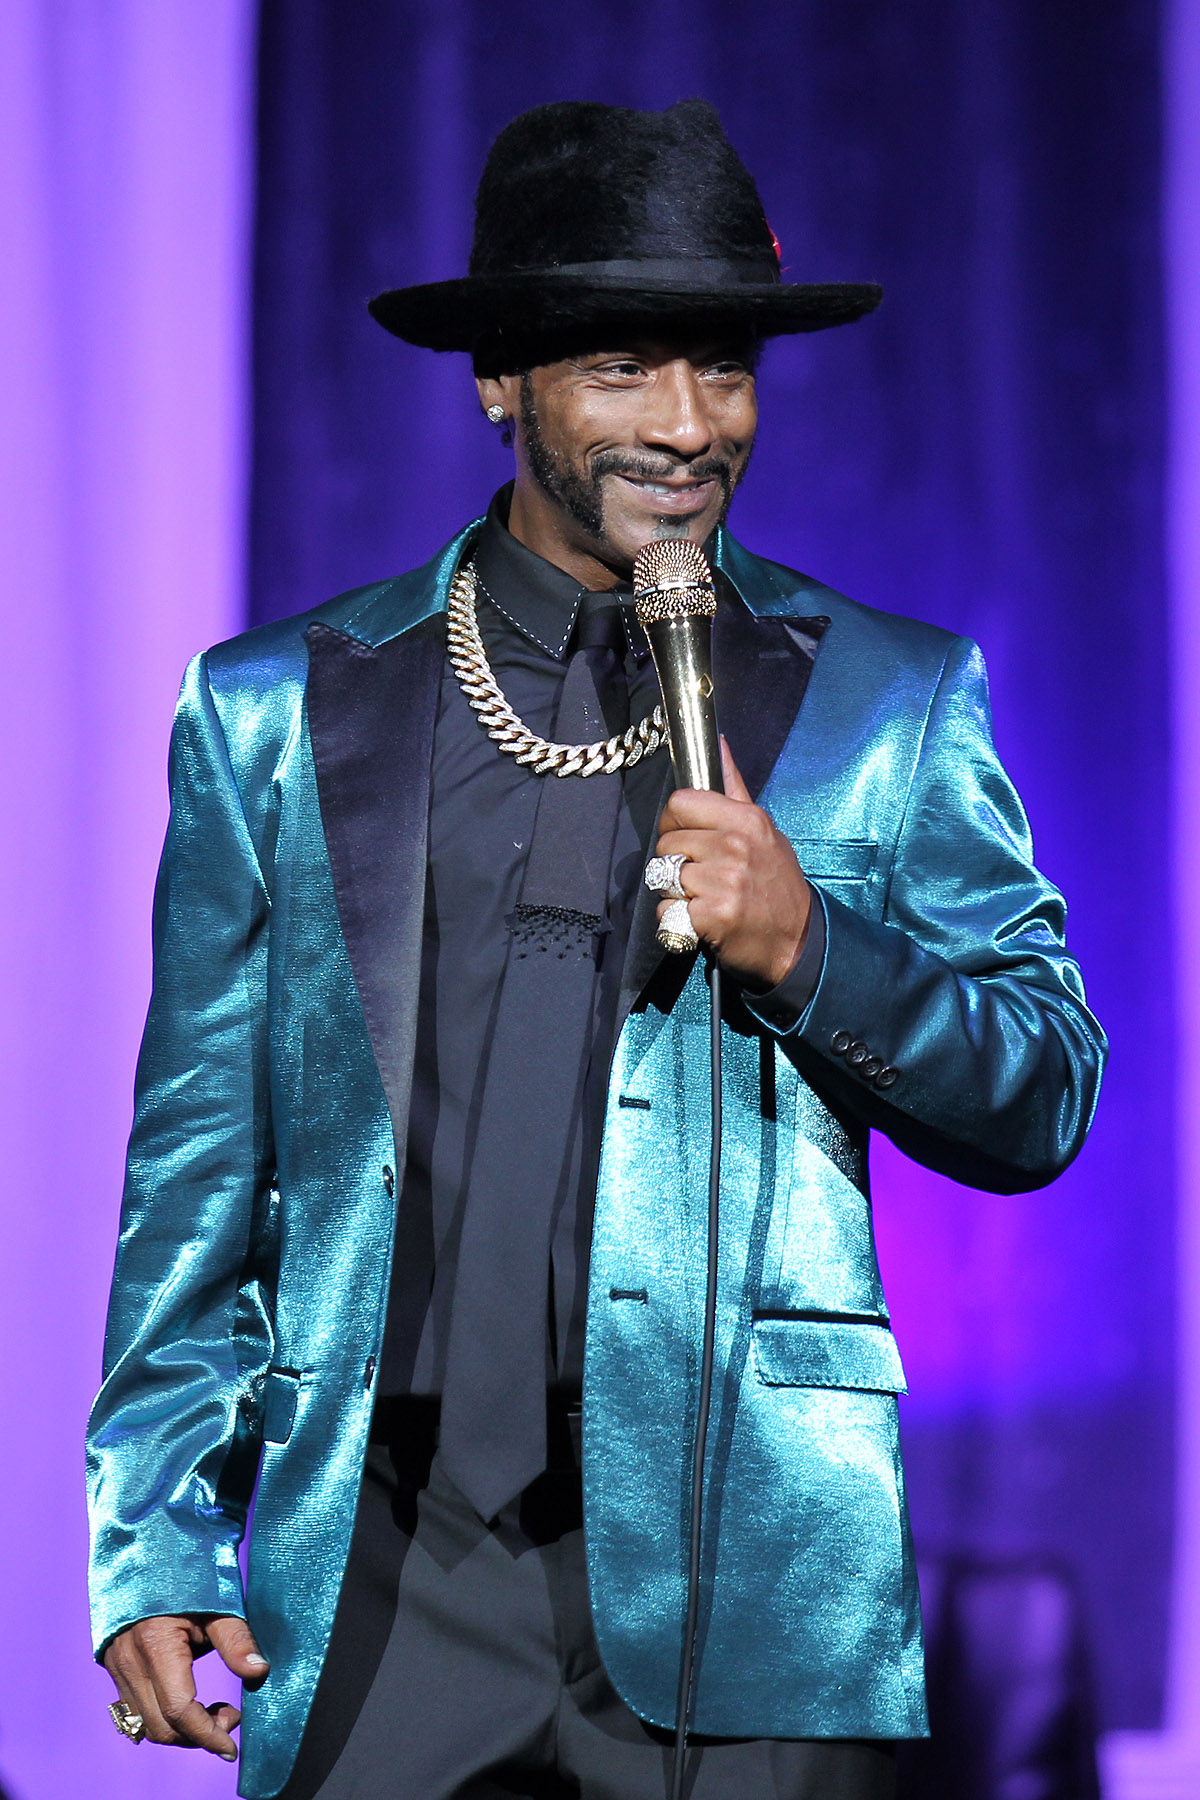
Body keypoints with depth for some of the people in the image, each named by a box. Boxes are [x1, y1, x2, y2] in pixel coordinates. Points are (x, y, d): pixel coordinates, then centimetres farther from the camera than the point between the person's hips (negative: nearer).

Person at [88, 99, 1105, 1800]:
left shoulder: (890, 699, 9)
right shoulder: (277, 713, 11)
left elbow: (1042, 1102, 7)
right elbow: (198, 1157, 12)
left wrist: (809, 945, -11)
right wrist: (157, 1541, 4)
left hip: (745, 1583, 0)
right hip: (383, 1588, 1)